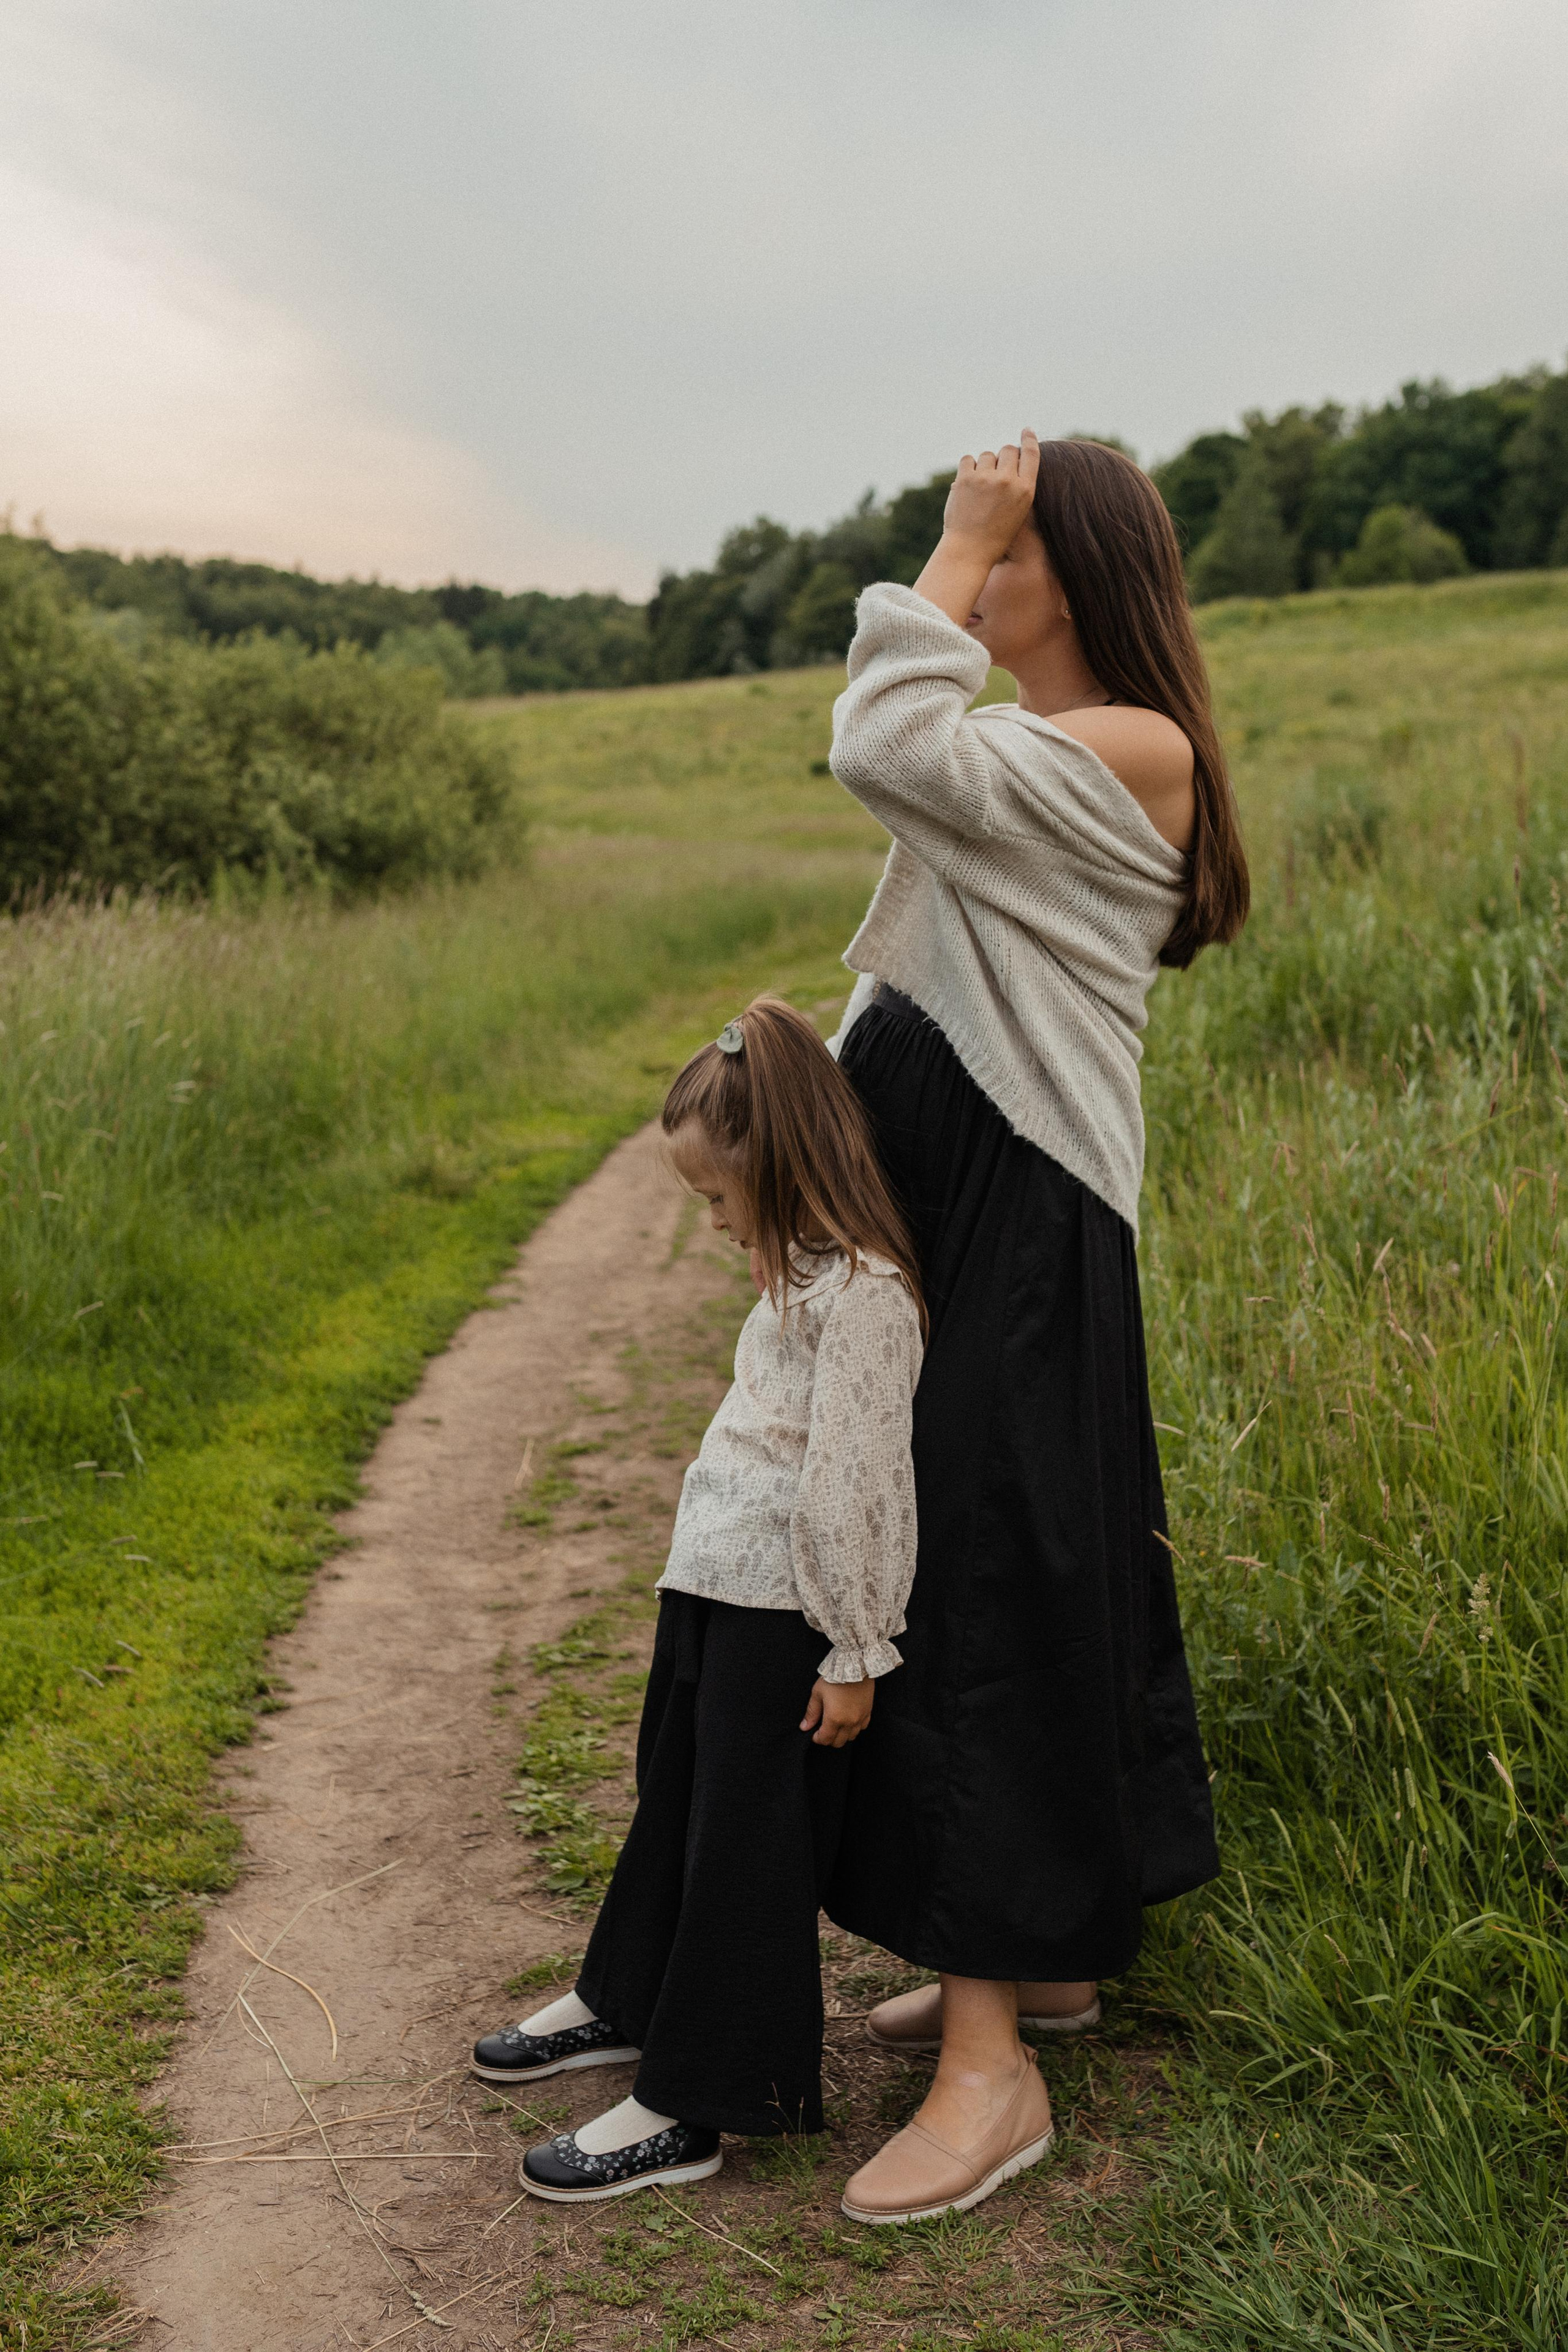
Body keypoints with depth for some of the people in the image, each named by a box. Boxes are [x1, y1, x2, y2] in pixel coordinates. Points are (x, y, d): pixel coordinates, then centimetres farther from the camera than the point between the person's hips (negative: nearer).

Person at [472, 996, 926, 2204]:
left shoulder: (862, 1293, -21)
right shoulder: (806, 1273, 11)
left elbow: (855, 1481, -22)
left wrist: (853, 1653, -18)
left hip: (785, 1615, -10)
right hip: (713, 1585, 10)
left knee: (744, 1848, 2)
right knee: (672, 1803, 23)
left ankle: (688, 2107, 14)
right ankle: (624, 2003, 43)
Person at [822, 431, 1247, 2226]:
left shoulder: (1136, 750, -12)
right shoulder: (1021, 753, 17)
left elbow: (879, 752, -24)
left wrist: (962, 538, -13)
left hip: (1020, 1223, -9)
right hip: (927, 1201, 9)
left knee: (978, 1590, -7)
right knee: (1016, 1579, 15)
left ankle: (992, 2062, 2)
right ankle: (1045, 1958, 30)